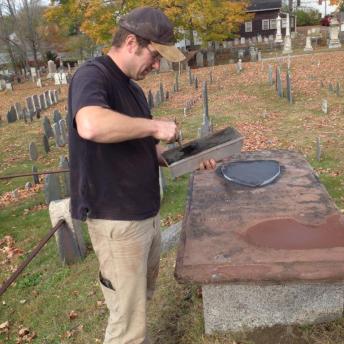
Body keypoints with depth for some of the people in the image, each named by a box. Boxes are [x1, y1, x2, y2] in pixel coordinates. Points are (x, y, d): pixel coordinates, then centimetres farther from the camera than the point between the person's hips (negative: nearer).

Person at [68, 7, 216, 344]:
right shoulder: (92, 75, -17)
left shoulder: (131, 87, 12)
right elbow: (91, 126, -40)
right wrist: (155, 125, -26)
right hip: (116, 220, -9)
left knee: (141, 296, 27)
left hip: (146, 213, 9)